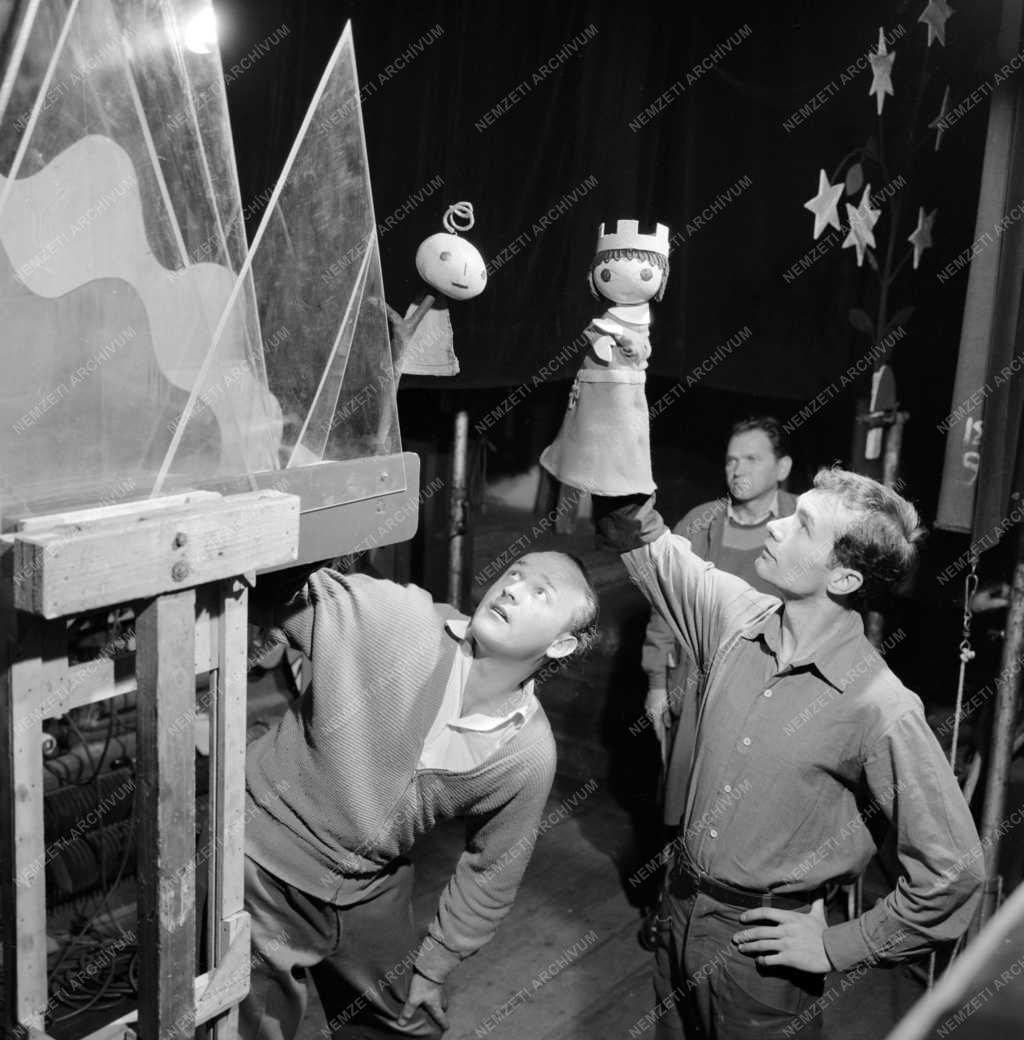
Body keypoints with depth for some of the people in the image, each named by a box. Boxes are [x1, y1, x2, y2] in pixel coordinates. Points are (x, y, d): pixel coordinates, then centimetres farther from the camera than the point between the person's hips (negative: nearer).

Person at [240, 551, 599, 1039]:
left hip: (370, 888, 4)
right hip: (265, 857, -3)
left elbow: (490, 873, 1)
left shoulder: (529, 755, -13)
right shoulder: (393, 618, -24)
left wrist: (432, 968, 7)